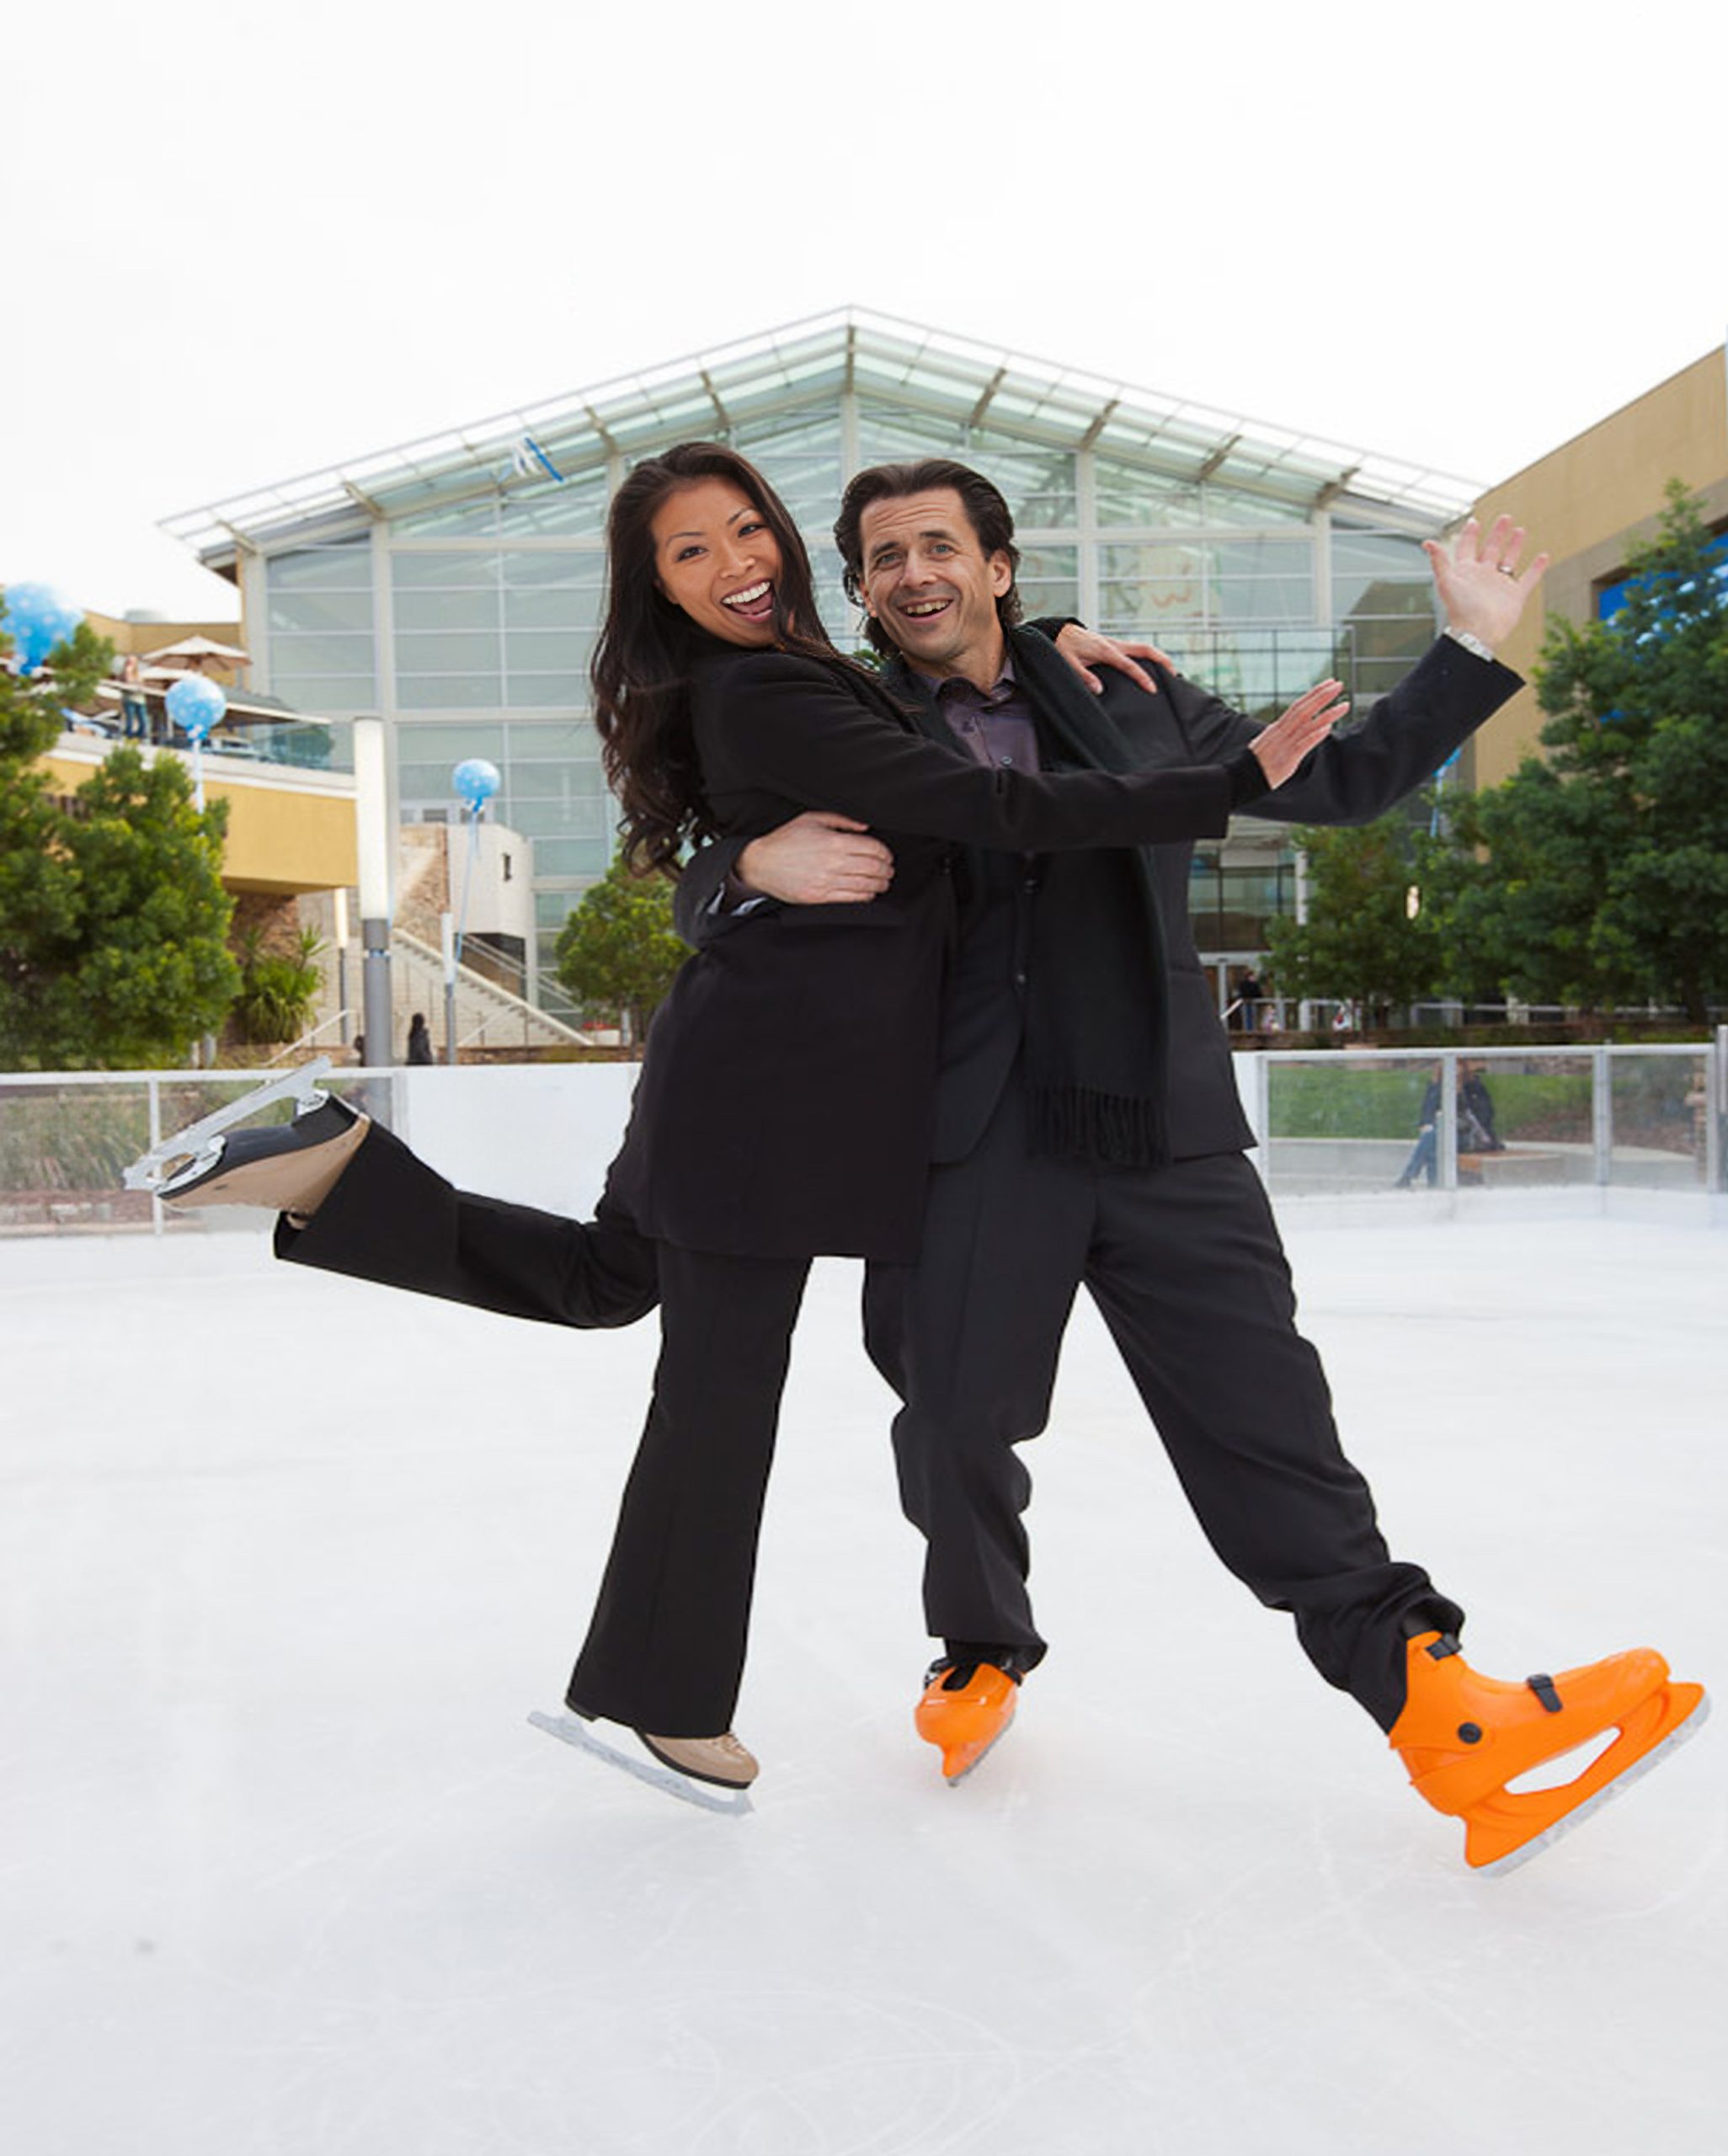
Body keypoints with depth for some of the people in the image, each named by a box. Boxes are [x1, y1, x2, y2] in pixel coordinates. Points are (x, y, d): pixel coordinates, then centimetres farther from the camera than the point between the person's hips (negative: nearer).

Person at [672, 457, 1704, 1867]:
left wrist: (1474, 649, 12)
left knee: (1263, 1413, -1)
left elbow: (1336, 784, 18)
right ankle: (984, 1650, 36)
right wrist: (762, 866, -14)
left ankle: (1433, 1704, 8)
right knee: (955, 1424, 6)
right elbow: (702, 910, 8)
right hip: (972, 1151, 0)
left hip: (1163, 1132, 1)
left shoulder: (1133, 701, 12)